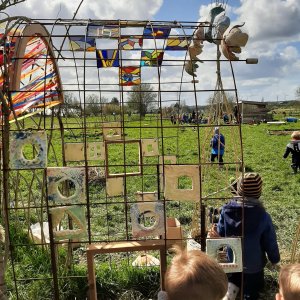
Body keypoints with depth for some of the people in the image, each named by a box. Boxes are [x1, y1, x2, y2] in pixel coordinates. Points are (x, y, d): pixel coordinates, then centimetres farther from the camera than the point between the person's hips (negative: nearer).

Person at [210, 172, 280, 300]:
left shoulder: (226, 210, -18)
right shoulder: (263, 217, -24)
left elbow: (220, 234, -11)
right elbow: (270, 243, -11)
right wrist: (275, 260, 5)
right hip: (254, 265, -2)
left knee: (234, 279, 31)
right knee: (255, 286, 27)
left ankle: (231, 288, 8)